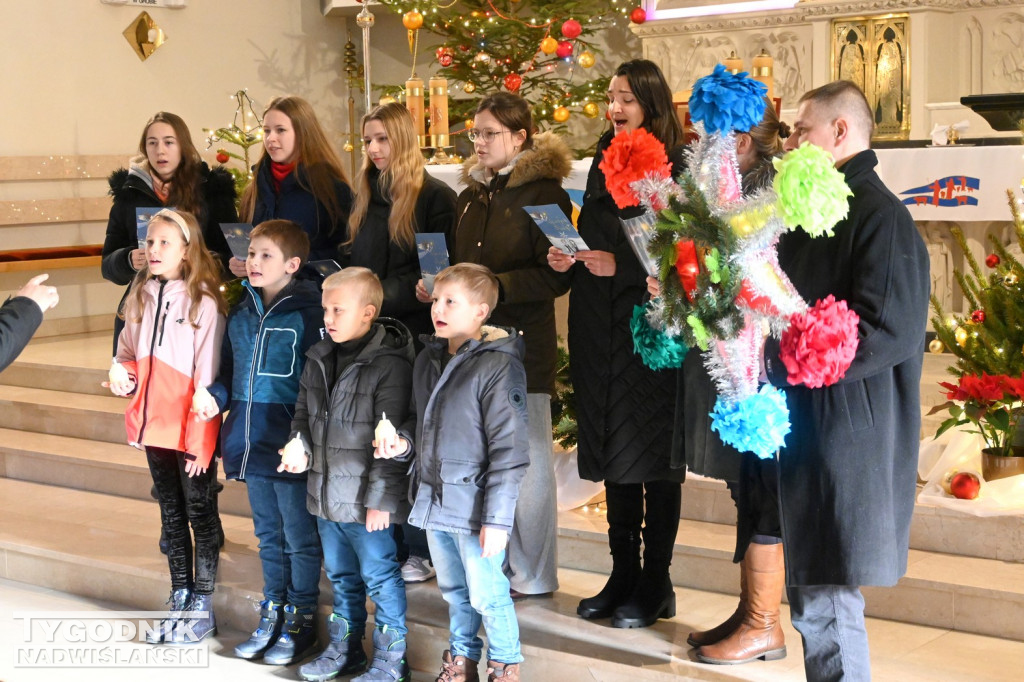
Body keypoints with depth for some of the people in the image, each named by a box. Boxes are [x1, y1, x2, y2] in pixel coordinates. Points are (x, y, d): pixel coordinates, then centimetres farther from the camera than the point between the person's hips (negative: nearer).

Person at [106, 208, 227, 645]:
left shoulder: (203, 302, -13)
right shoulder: (141, 295, 7)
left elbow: (207, 376, -14)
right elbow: (127, 352, 18)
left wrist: (200, 438, -15)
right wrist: (121, 373, -5)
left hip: (192, 429, -6)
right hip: (155, 424, 6)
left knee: (199, 512, 5)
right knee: (170, 511, 15)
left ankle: (202, 607, 15)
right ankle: (180, 600, 26)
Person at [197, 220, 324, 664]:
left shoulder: (308, 314, -13)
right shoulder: (241, 313, 9)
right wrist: (216, 397, -1)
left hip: (291, 445, -7)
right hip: (251, 441, 7)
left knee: (300, 538, 7)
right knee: (268, 535, 18)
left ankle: (300, 618, 19)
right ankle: (273, 609, 30)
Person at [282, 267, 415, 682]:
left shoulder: (390, 365, -17)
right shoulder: (319, 359, 6)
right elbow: (303, 412, 19)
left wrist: (380, 498, -17)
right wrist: (300, 445, -2)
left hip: (365, 499, -7)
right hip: (326, 492, 8)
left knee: (379, 577, 3)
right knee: (341, 575, 21)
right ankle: (344, 649, 36)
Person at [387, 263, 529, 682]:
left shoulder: (498, 366, -16)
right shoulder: (428, 360, 7)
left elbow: (510, 451, -17)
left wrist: (497, 519, -18)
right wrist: (404, 441, -2)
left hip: (475, 504, -7)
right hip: (434, 500, 7)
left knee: (486, 595, 4)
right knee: (453, 591, 20)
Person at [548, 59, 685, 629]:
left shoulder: (677, 168, -8)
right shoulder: (606, 160, 13)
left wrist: (621, 265, -19)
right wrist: (569, 257, 1)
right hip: (602, 328, 7)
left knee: (654, 453, 0)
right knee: (614, 452, 11)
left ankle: (656, 583, 9)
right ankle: (624, 575, 20)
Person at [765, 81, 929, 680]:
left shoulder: (881, 216, -15)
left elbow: (887, 332, -22)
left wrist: (777, 360, -19)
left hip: (848, 445, -9)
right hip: (808, 433, 9)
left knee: (826, 599, -5)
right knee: (812, 592, 16)